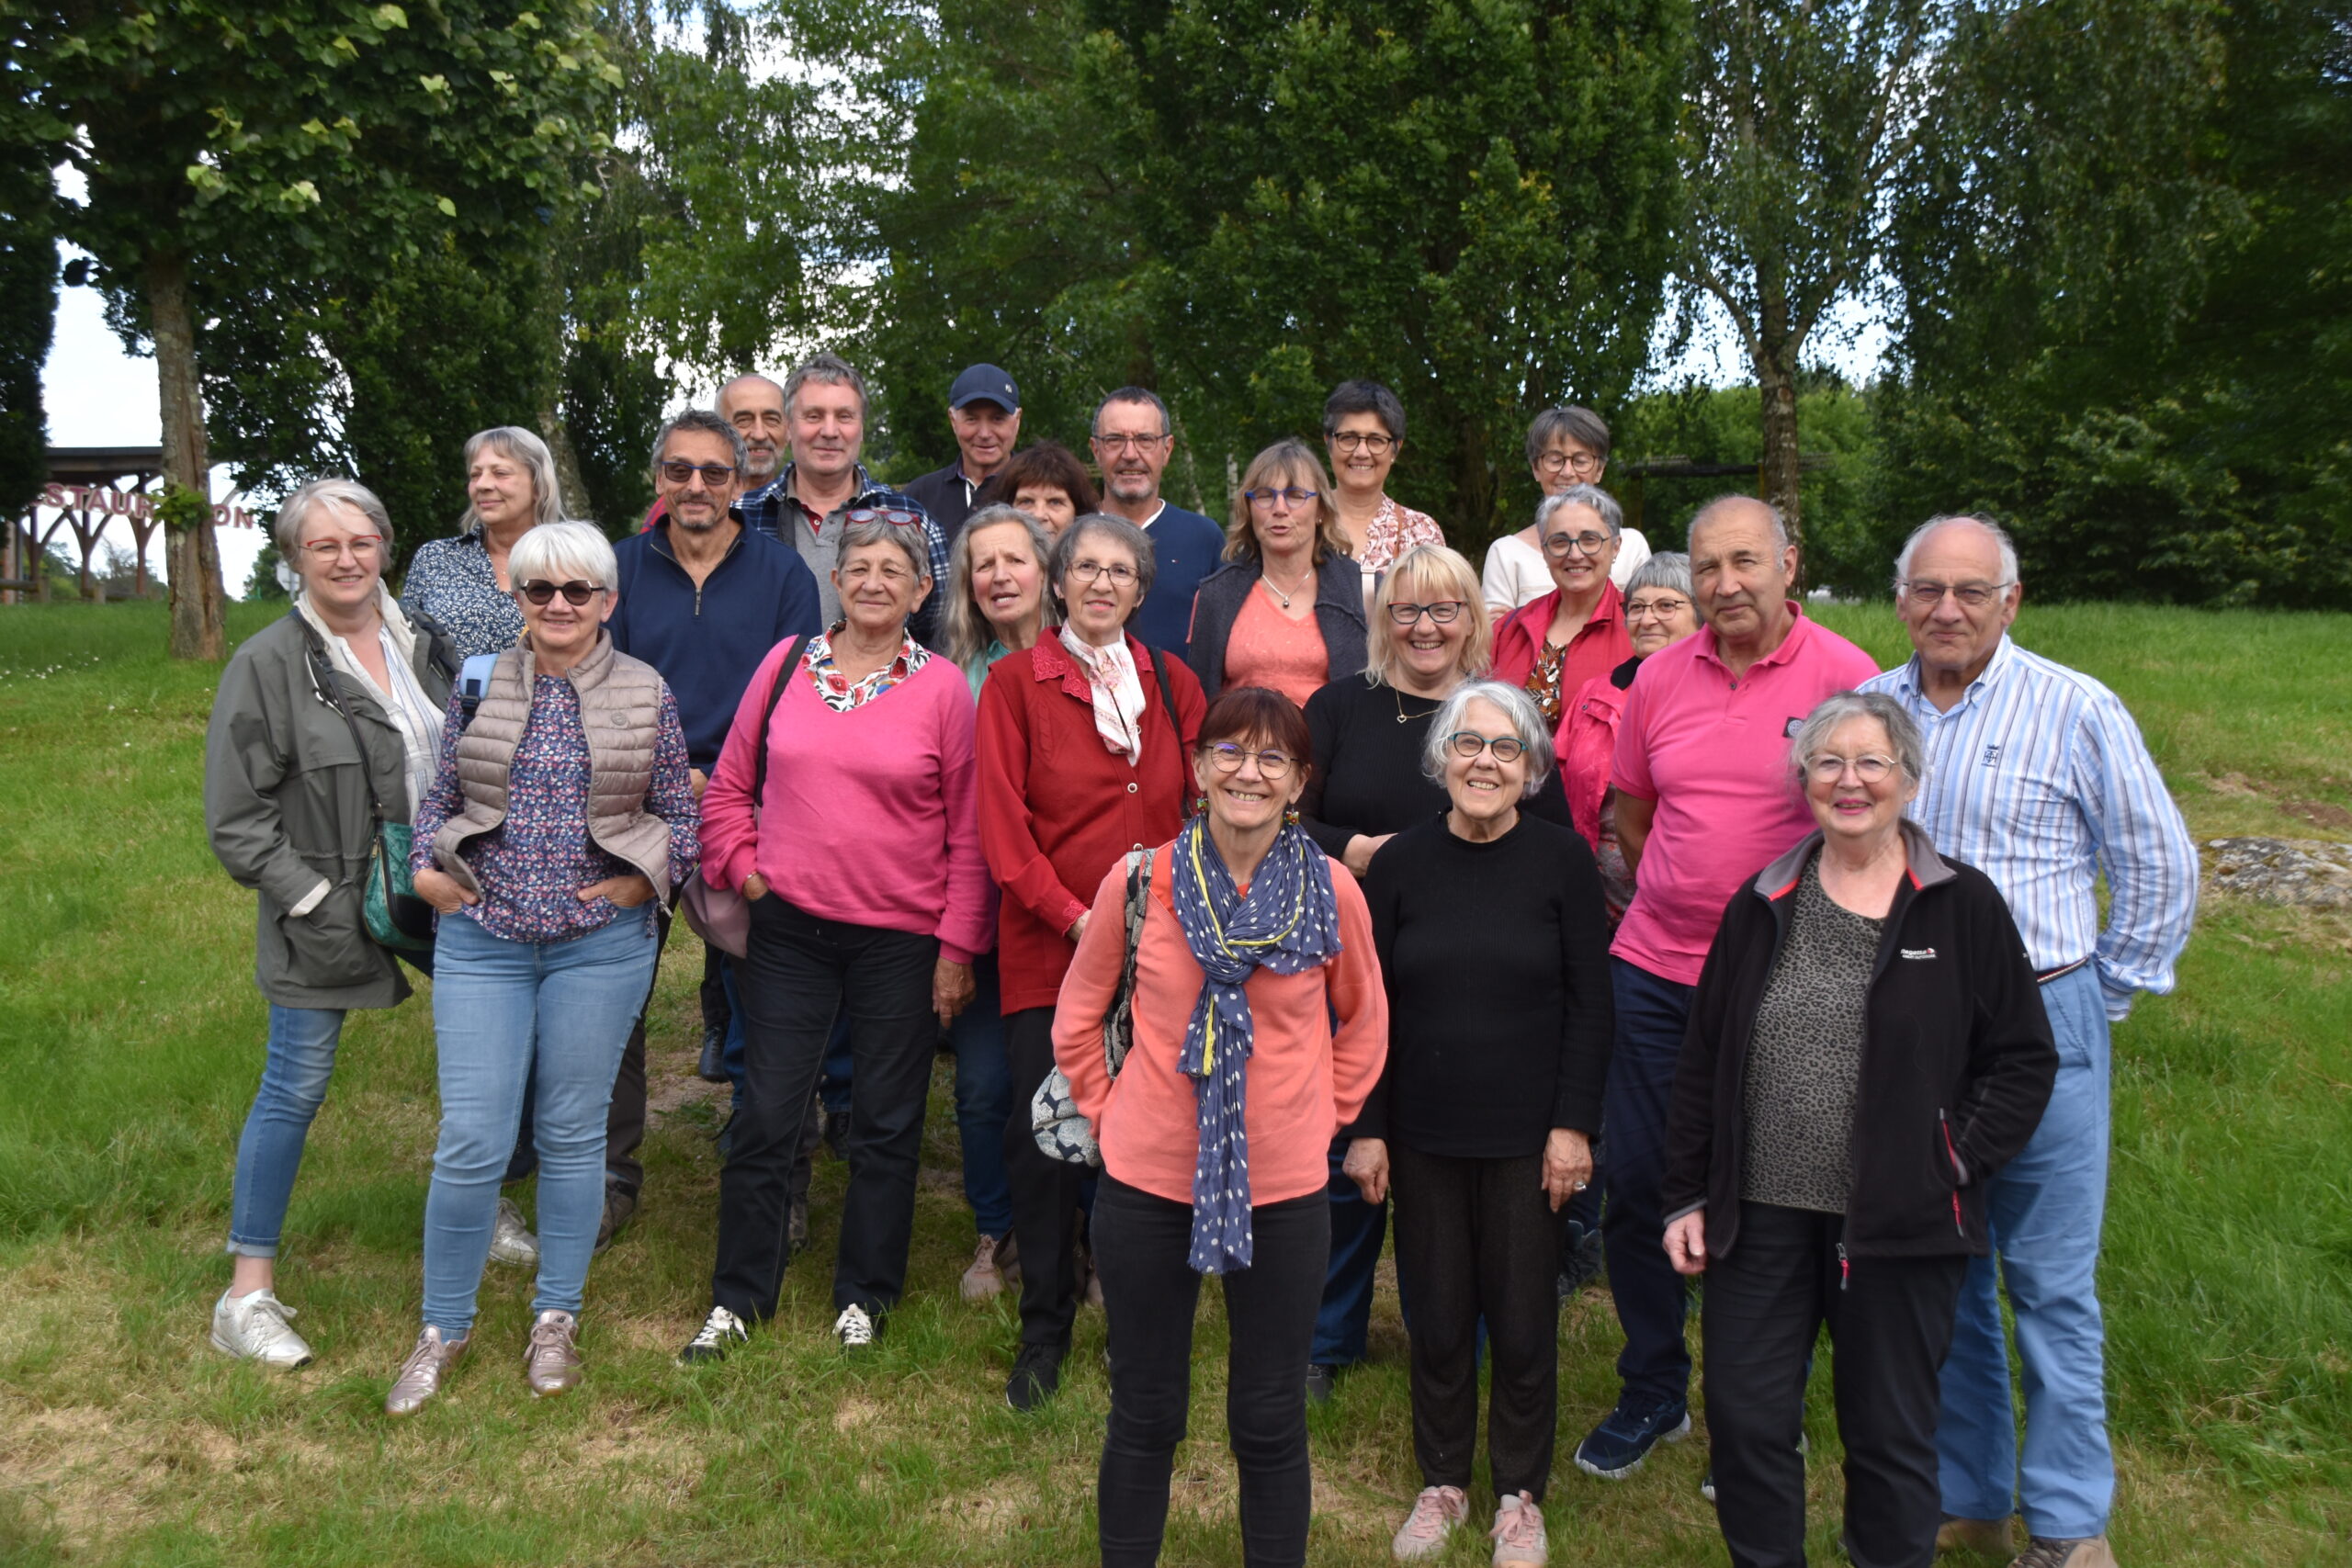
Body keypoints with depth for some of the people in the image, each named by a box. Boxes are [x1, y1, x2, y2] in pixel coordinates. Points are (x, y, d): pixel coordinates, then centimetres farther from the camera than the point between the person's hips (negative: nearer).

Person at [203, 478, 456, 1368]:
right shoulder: (268, 664, -10)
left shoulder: (423, 644, 4)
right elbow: (234, 821, -9)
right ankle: (249, 1291, 14)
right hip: (326, 911, -5)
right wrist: (314, 903, -16)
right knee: (295, 1087, 1)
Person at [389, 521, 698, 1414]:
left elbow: (681, 814, 6)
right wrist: (425, 868, -3)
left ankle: (556, 1317, 28)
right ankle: (444, 1325, 20)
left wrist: (646, 879, -9)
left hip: (600, 945, 0)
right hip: (482, 940, 1)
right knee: (471, 1142, -1)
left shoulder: (646, 696, 1)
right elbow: (441, 796, 13)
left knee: (573, 1133, 10)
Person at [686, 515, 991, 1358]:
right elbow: (730, 785, 13)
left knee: (887, 1124, 10)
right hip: (789, 928, 1)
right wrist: (743, 868, 0)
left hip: (903, 937, -1)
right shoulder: (787, 663, 3)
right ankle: (738, 1296, 25)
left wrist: (958, 945, -4)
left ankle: (864, 1295, 28)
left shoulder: (943, 687, -2)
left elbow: (968, 831, -2)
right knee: (765, 1118, 7)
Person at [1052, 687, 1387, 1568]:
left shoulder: (1333, 891, -6)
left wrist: (1323, 1122, 6)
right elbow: (1077, 1017, 6)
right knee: (1145, 1416, 15)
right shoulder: (1138, 882, -7)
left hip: (1283, 1191, 0)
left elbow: (1364, 1024, 9)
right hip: (1147, 1184, 0)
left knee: (1270, 1423, 13)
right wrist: (1109, 1115, 3)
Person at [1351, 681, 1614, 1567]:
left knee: (1523, 1320, 9)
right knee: (1437, 1315, 12)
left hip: (1528, 1136, -1)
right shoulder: (1402, 862, -1)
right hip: (1424, 1135, 2)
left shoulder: (1562, 861, -6)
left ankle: (1520, 1493, 30)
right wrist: (1366, 1127, 0)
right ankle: (1443, 1480, 33)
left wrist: (1573, 1124, -7)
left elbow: (1589, 1004, -3)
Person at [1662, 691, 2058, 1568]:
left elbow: (2024, 1060, 0)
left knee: (1890, 1433, 12)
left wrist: (1955, 1163, -11)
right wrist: (1686, 1195, 6)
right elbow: (1702, 1061, 9)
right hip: (1761, 1215, 3)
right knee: (1745, 1421, 9)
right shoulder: (1764, 906, 6)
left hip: (1899, 1229, -3)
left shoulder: (1963, 905, -3)